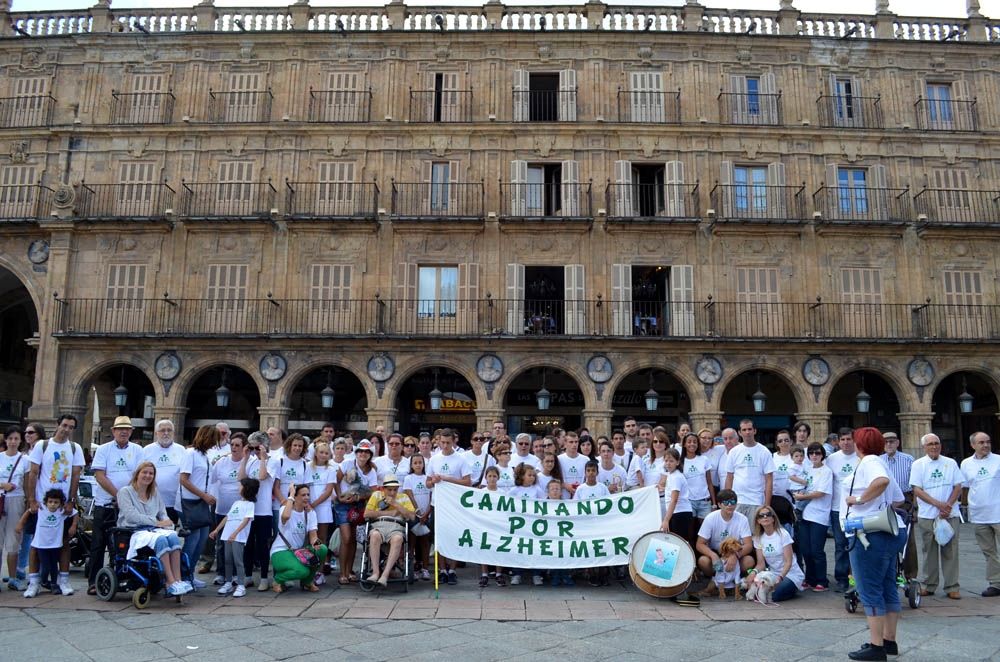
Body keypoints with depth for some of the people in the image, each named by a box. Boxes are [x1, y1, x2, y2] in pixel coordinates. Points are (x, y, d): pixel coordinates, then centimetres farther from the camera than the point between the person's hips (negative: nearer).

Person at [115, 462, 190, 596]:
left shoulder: (155, 493, 20)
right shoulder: (125, 492, 2)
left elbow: (163, 513, 18)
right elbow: (132, 516, -11)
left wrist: (168, 524, -5)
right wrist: (157, 522, -15)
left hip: (153, 529, 5)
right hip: (133, 531, -5)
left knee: (173, 536, -30)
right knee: (160, 539, -35)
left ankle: (178, 579, -36)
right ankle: (171, 582, -36)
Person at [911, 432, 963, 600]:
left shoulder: (951, 463, 7)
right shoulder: (918, 465, 3)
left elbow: (958, 487, 4)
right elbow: (917, 490, -3)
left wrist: (948, 506, -9)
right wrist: (938, 504, -14)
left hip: (949, 515, 1)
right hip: (927, 516, -1)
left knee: (950, 551, 1)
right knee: (929, 551, 5)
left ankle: (952, 587, 7)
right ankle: (928, 585, 14)